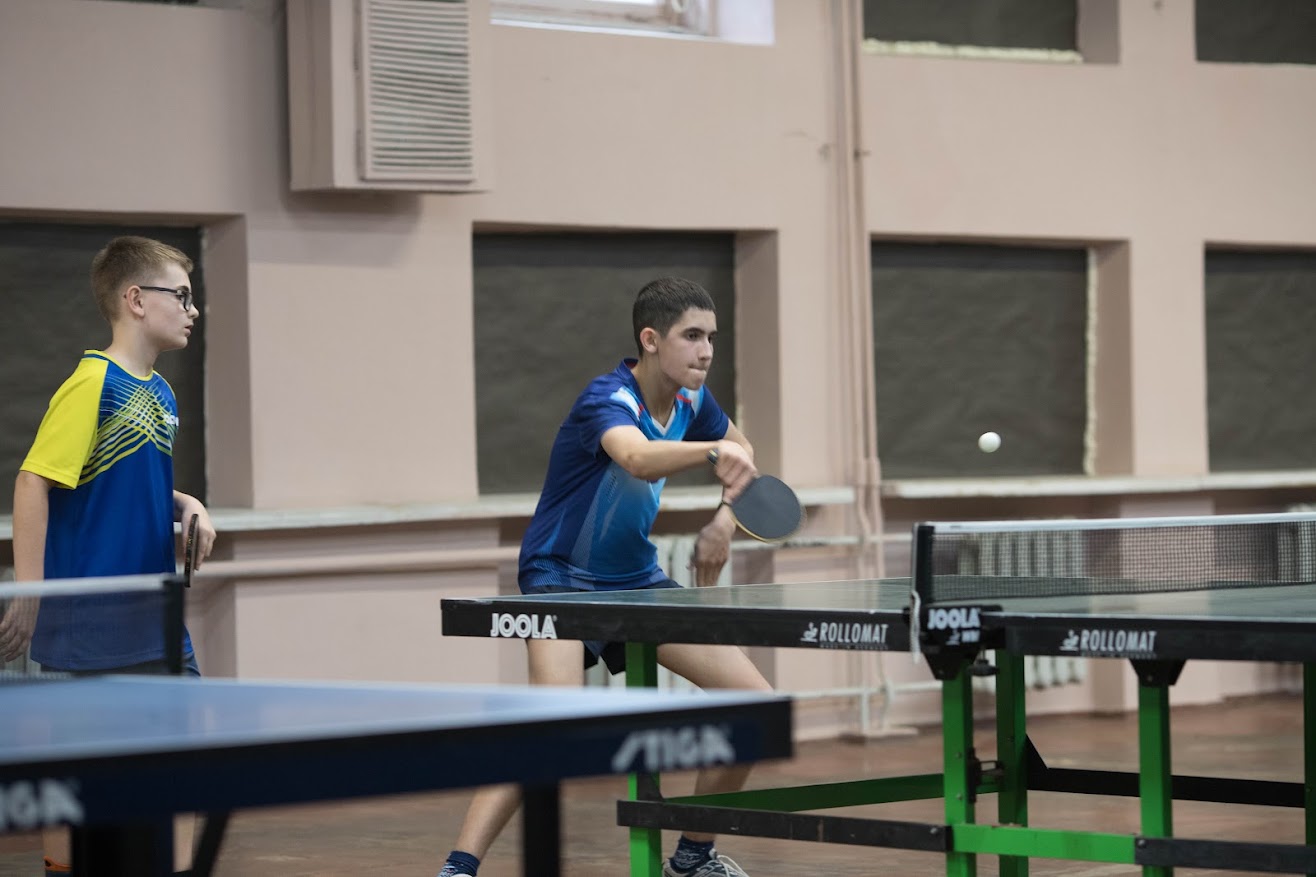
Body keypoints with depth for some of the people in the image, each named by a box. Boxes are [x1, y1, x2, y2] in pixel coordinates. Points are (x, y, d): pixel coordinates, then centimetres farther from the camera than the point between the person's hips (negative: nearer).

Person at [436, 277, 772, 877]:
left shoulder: (690, 401, -1)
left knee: (756, 702, 0)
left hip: (636, 578, 8)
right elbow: (639, 458, -49)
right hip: (562, 577, -8)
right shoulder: (608, 401, -25)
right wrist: (714, 452, -65)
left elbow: (738, 446, 22)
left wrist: (724, 517, 5)